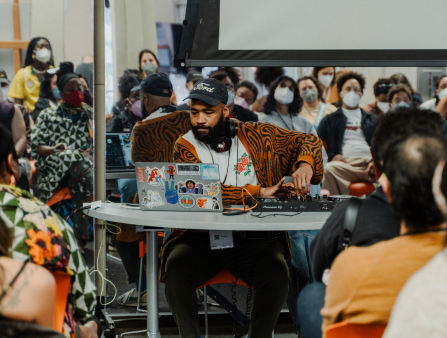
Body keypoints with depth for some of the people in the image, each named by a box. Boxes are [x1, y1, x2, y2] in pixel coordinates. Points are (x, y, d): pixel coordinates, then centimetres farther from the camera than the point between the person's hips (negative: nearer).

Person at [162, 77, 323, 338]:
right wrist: (258, 192, -15)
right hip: (202, 236, 0)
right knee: (176, 268, -30)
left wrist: (305, 164, -11)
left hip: (252, 237, 1)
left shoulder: (255, 136, 9)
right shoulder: (186, 146, 4)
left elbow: (308, 141, 13)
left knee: (277, 274, -29)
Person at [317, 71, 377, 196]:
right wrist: (331, 156, -5)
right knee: (329, 169, -39)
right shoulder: (330, 120, 27)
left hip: (370, 164, 1)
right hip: (345, 164, 0)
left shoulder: (372, 119, 31)